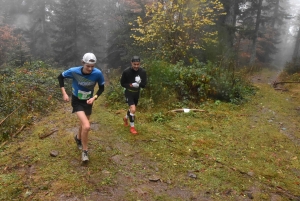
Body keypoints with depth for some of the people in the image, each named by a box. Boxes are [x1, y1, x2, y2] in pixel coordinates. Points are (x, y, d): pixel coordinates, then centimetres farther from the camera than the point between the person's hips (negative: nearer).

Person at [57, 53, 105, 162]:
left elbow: (101, 88, -5)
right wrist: (64, 93, -12)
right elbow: (60, 77, -5)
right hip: (77, 101, -3)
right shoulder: (74, 71, -24)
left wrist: (94, 97, -20)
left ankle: (78, 138, 57)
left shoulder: (98, 73, -21)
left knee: (84, 124, 22)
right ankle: (85, 151, 3)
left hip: (88, 102, 3)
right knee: (87, 126, -20)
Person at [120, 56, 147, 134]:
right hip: (129, 93, -4)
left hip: (137, 93, 5)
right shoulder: (126, 71, -20)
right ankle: (132, 127, 3)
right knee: (133, 109, -18)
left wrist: (139, 83, -30)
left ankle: (125, 118, 53)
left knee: (133, 109, 21)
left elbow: (144, 84, -9)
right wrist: (131, 85, -24)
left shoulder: (143, 72, -12)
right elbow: (122, 83, -9)